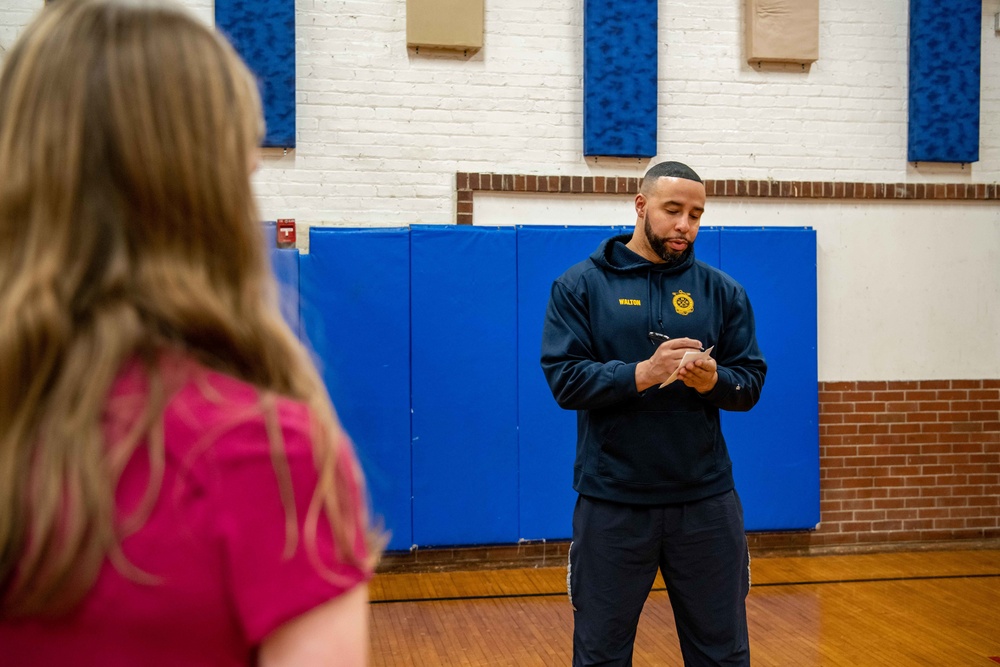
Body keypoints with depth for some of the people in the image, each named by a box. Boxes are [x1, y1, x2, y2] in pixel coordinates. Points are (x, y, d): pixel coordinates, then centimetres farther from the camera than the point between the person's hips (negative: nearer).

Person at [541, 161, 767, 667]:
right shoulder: (580, 285, 0)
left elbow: (751, 382, 5)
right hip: (611, 503, -2)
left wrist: (713, 380, -17)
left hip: (707, 501, 2)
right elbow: (564, 379, -9)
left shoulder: (722, 291, 6)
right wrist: (642, 374, -22)